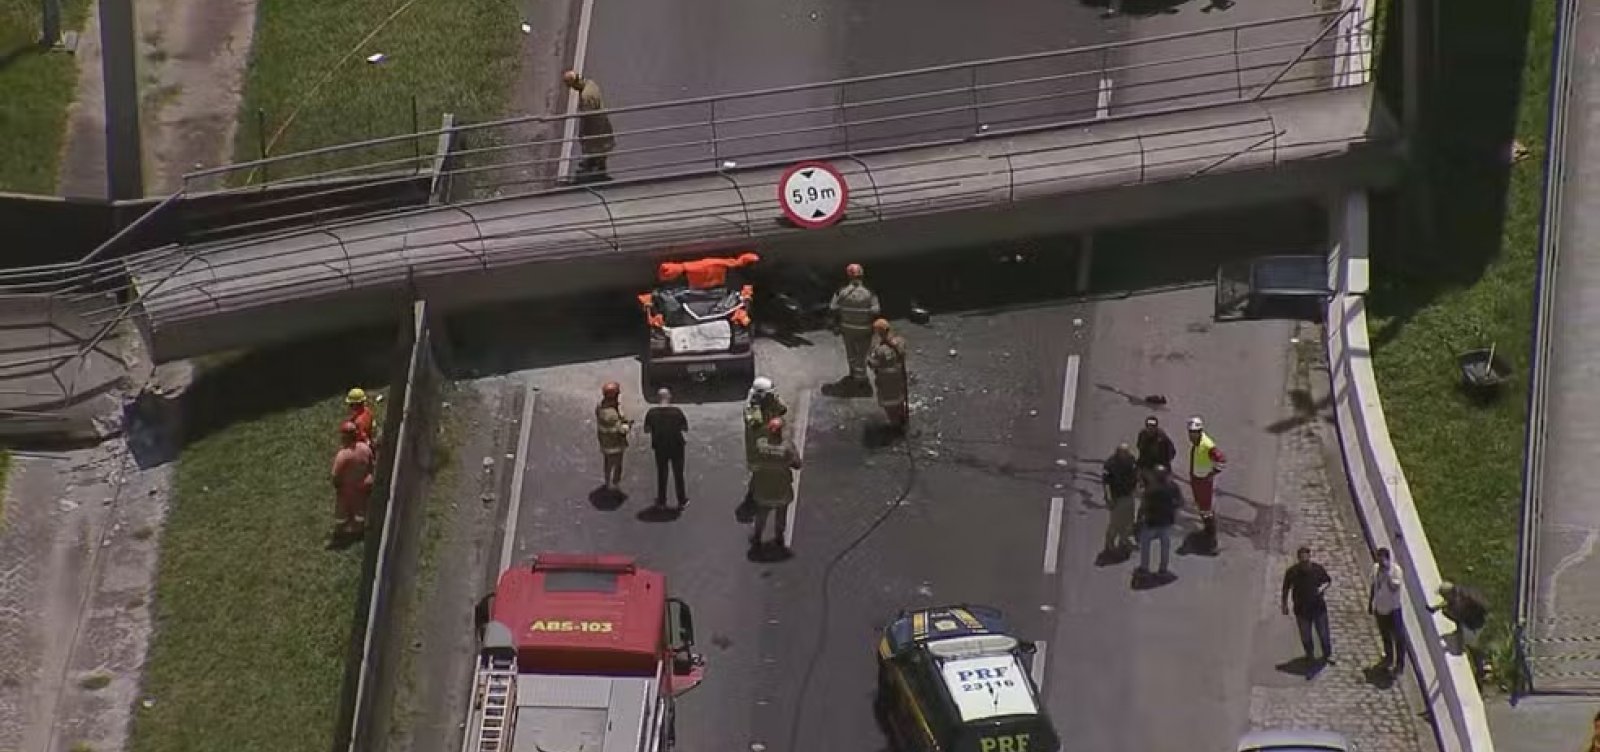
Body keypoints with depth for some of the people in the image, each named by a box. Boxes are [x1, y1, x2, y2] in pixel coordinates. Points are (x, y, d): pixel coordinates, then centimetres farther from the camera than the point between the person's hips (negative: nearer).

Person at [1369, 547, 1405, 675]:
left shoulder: (1396, 570, -21)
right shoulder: (1375, 568, -3)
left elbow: (1394, 588, -32)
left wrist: (1387, 573, -37)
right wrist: (1370, 603, 14)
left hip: (1393, 608, -6)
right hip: (1379, 608, 6)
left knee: (1398, 636, 5)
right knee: (1385, 636, 22)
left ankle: (1399, 663, 17)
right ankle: (1388, 658, 40)